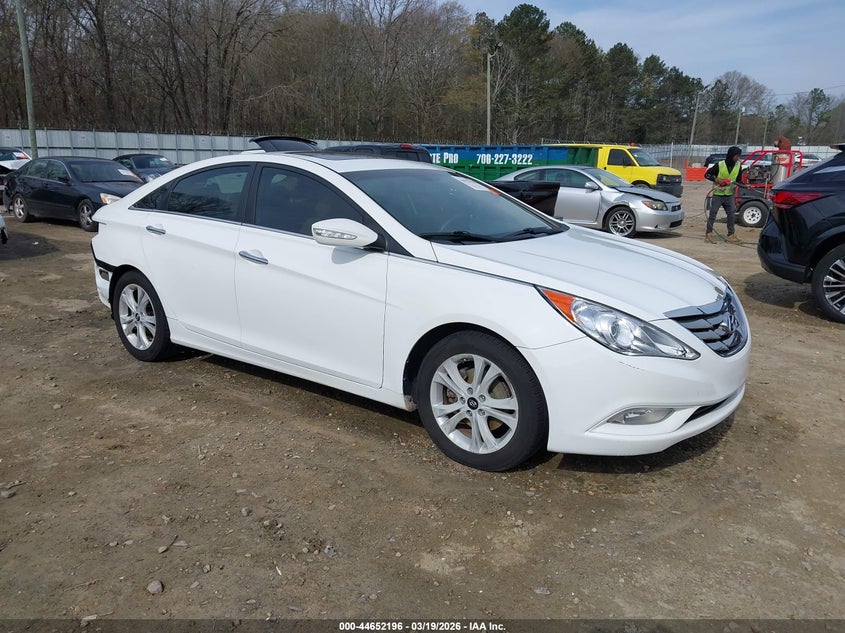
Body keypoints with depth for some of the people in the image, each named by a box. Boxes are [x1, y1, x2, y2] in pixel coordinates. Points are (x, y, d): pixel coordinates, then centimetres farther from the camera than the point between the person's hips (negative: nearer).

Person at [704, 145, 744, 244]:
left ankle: (731, 235, 11)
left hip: (729, 195, 5)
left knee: (731, 215, 4)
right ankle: (708, 234, 8)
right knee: (712, 214, 0)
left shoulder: (738, 166, 1)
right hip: (717, 194, -5)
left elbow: (739, 180, 10)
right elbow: (707, 174, -6)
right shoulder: (719, 165, -13)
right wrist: (717, 180, -19)